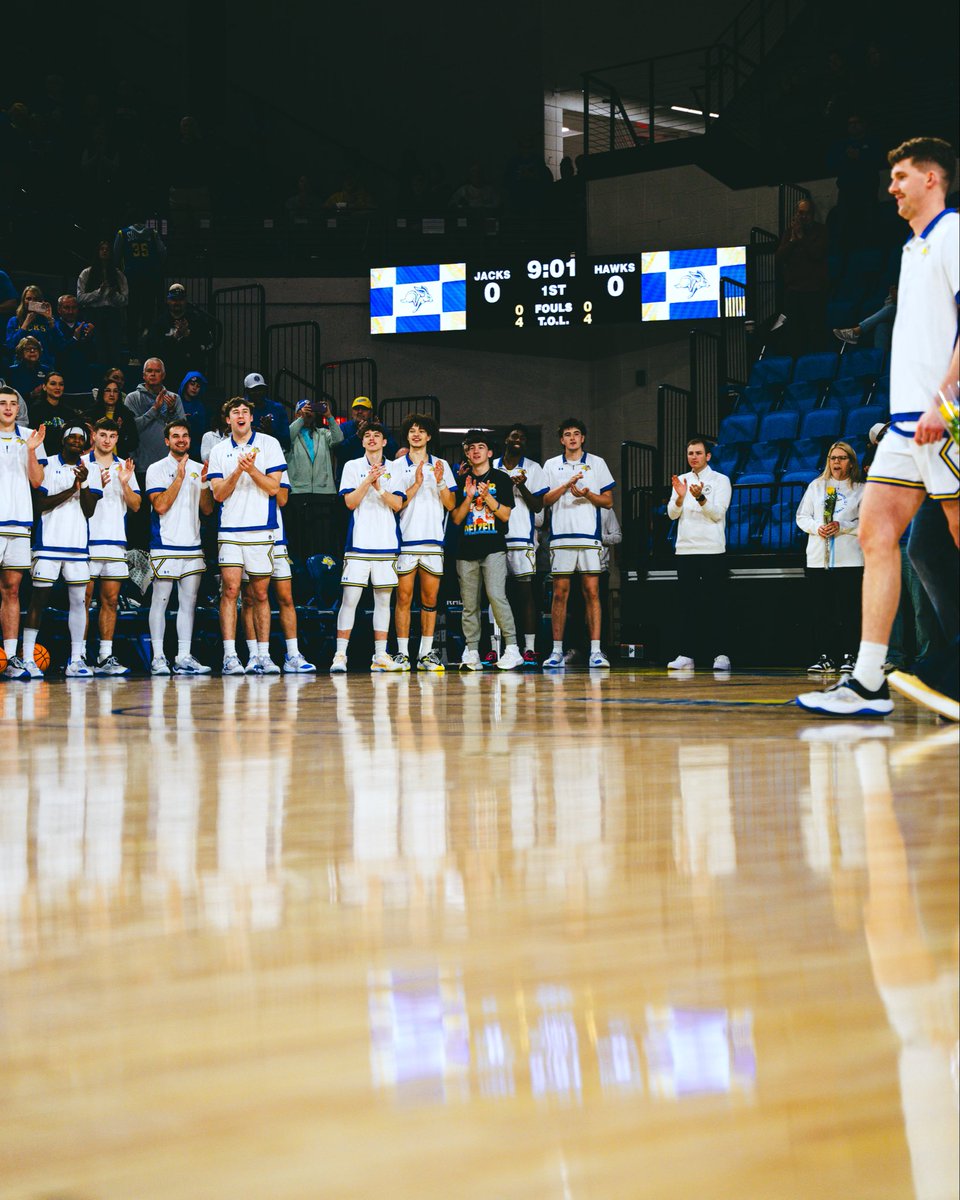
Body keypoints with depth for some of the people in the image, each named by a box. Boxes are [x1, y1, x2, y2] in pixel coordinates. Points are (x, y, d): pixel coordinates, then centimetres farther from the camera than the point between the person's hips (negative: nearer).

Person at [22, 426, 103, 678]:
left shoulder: (90, 470, 11)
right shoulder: (47, 466, 2)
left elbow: (89, 511, 3)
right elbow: (41, 503, -6)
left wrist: (84, 483, -12)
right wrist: (71, 490, -15)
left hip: (78, 544, 4)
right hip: (49, 542, -4)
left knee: (78, 600, 2)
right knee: (39, 599, -3)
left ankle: (76, 661, 6)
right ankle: (27, 659, -1)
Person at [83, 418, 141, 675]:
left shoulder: (124, 467, 15)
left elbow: (135, 505, 11)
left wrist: (125, 483, -5)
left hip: (116, 540, 4)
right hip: (87, 539, -4)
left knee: (111, 600, 4)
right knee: (84, 599, -5)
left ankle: (106, 656, 7)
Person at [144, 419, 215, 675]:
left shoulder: (199, 469, 14)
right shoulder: (157, 469, -1)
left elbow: (207, 510, 10)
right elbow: (161, 505, -12)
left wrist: (204, 483, -6)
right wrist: (180, 477, -16)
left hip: (192, 546, 5)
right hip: (165, 546, -5)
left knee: (188, 602, 5)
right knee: (160, 601, -5)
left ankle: (183, 658, 8)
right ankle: (158, 658, -2)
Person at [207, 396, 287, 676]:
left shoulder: (269, 444, 5)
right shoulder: (219, 451, 10)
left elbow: (274, 487, -1)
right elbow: (219, 494, 3)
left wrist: (251, 469, -14)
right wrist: (237, 471, -12)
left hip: (261, 530, -1)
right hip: (230, 531, 1)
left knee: (260, 594, 4)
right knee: (230, 590, -11)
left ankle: (263, 655, 11)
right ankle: (230, 656, -13)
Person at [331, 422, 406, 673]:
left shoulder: (393, 469, 12)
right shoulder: (352, 466, 7)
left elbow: (397, 504, 2)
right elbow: (350, 502, -3)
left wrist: (379, 487, -13)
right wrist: (369, 480, -14)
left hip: (386, 544, 2)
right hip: (358, 543, -2)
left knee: (383, 599, 4)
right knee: (350, 598, -8)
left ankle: (380, 657, 8)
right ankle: (340, 655, -6)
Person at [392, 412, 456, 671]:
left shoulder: (441, 466, 13)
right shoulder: (397, 466, 6)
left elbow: (450, 504, 7)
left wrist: (440, 483, -9)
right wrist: (416, 484, -15)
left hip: (433, 540, 2)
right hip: (405, 540, -2)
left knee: (430, 598, 2)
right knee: (404, 597, -5)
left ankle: (426, 654, 6)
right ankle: (403, 653, -1)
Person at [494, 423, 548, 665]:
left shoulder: (533, 468, 8)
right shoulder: (490, 468, 14)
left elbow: (538, 506, 2)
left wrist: (521, 486, -12)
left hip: (522, 538, -2)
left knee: (526, 592, -5)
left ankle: (529, 648, -5)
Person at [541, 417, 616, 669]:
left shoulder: (597, 463, 11)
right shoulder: (551, 465, 13)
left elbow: (608, 501, 9)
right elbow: (544, 500, 4)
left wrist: (587, 494, -9)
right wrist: (567, 485, -9)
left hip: (589, 536, -1)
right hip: (561, 537, 1)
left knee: (592, 592, -5)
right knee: (560, 593, 0)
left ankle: (595, 651, -7)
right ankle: (556, 651, 4)